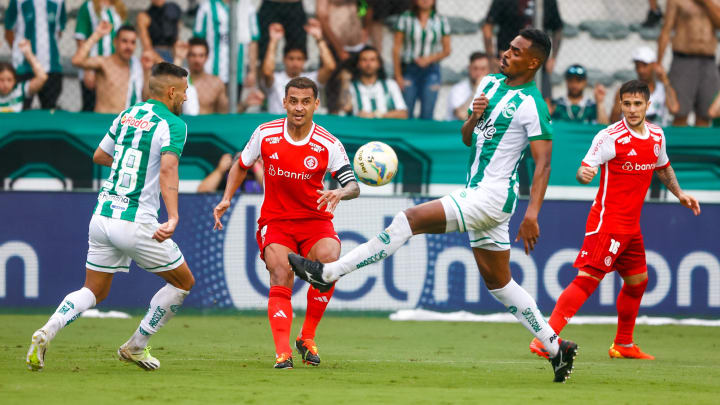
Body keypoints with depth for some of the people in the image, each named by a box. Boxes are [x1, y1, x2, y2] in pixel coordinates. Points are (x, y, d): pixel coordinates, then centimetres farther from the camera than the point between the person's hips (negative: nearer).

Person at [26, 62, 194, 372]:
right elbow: (167, 170, -25)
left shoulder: (127, 116, 13)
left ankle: (47, 332, -10)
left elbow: (99, 156, 25)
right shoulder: (173, 125, -9)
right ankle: (135, 346, 19)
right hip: (137, 224, -7)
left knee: (94, 291, 17)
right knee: (184, 282, 14)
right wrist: (173, 218, -35)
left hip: (102, 216, 7)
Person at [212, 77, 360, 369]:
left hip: (315, 219, 0)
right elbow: (241, 165, 13)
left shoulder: (329, 144, -10)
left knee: (329, 261, -28)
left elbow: (353, 186, -14)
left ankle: (307, 338, -8)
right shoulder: (265, 134, -5)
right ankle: (282, 352, -28)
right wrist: (226, 199, 2)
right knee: (281, 277, -23)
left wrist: (340, 194, -36)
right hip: (275, 221, 0)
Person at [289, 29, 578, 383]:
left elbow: (543, 163, -16)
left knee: (411, 219, -17)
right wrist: (474, 118, -5)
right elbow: (468, 138, 19)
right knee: (497, 281, 14)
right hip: (476, 194, 10)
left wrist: (532, 213, -27)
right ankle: (555, 347, 19)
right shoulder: (490, 84, 12)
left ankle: (328, 273, -18)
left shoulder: (532, 106, -13)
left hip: (493, 196, -10)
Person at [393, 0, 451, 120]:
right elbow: (396, 48, 1)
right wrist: (398, 76, -4)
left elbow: (446, 50, 7)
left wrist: (429, 59, -11)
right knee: (405, 114, -4)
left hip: (430, 71, 1)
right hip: (409, 70, -1)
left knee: (427, 116, -2)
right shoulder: (405, 19, 0)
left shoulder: (441, 21, 3)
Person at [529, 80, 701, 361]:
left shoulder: (656, 136, 8)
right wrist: (583, 174, -41)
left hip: (631, 225, 8)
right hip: (607, 220, -8)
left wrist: (679, 194, 20)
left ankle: (624, 345, 32)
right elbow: (585, 169, -19)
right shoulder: (610, 137, -14)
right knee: (587, 279, -17)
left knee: (637, 281, 17)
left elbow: (663, 167, 28)